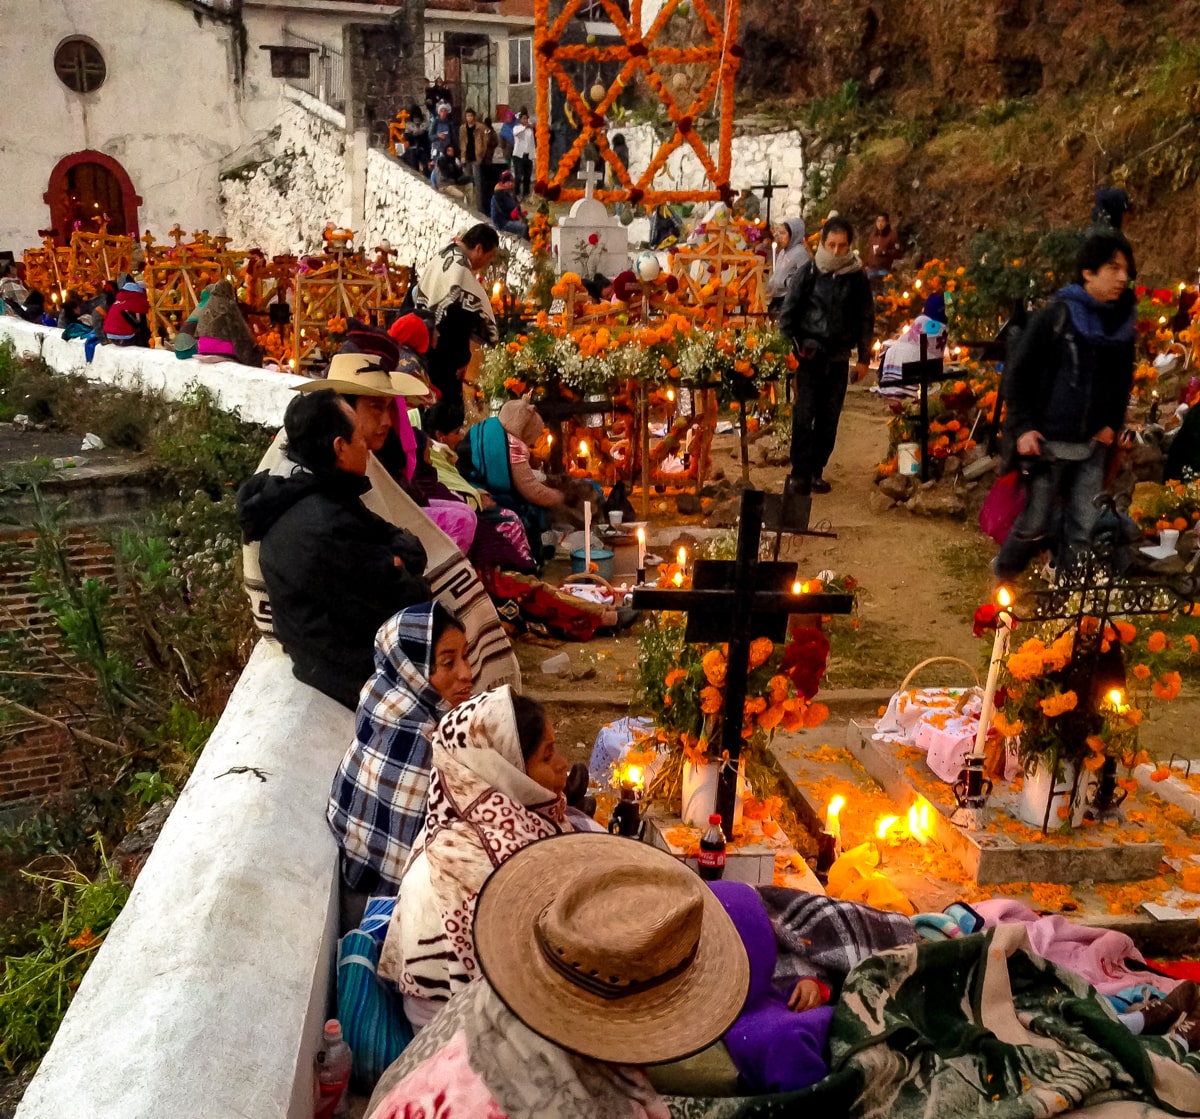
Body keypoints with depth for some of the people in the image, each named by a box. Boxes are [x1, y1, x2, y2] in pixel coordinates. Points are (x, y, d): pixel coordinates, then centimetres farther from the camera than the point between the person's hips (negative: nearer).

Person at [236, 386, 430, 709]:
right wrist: (396, 570, -4)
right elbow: (410, 605, -23)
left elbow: (407, 544, 5)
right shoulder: (327, 530, -29)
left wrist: (393, 562, -15)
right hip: (363, 674, -9)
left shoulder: (302, 492, 2)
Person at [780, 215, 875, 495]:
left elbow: (866, 318, 10)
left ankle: (816, 471, 15)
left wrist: (863, 358, 8)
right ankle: (799, 473, -5)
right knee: (804, 414, -9)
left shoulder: (857, 276, 3)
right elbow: (788, 311, 2)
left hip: (839, 357, 2)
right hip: (809, 353, -2)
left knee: (829, 417, 5)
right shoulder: (809, 272, -2)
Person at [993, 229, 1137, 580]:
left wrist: (1113, 423, 6)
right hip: (1048, 441, -4)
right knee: (1037, 524, 4)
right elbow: (1018, 374, -7)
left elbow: (1123, 380, 18)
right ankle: (1002, 577, 28)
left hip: (1093, 445, 4)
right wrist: (1022, 427, -12)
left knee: (1085, 528, 4)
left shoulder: (1123, 322, 6)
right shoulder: (1055, 315, -9)